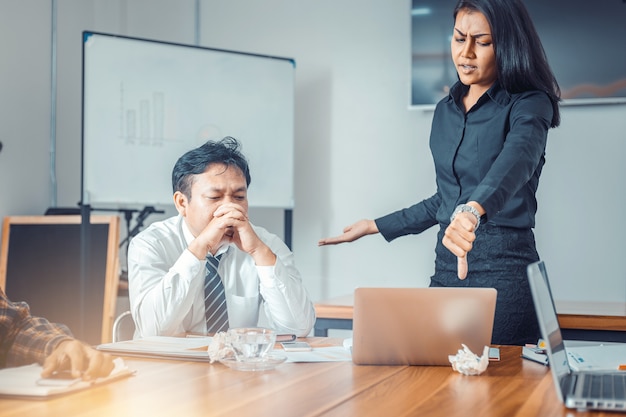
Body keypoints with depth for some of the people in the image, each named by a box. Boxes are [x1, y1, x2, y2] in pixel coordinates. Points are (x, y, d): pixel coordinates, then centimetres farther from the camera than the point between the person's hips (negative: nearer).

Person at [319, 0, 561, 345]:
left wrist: (473, 211, -49)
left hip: (505, 269, -6)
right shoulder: (445, 110, 14)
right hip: (447, 266, 6)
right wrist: (377, 226, 27)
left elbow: (515, 163, -29)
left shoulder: (528, 106, -6)